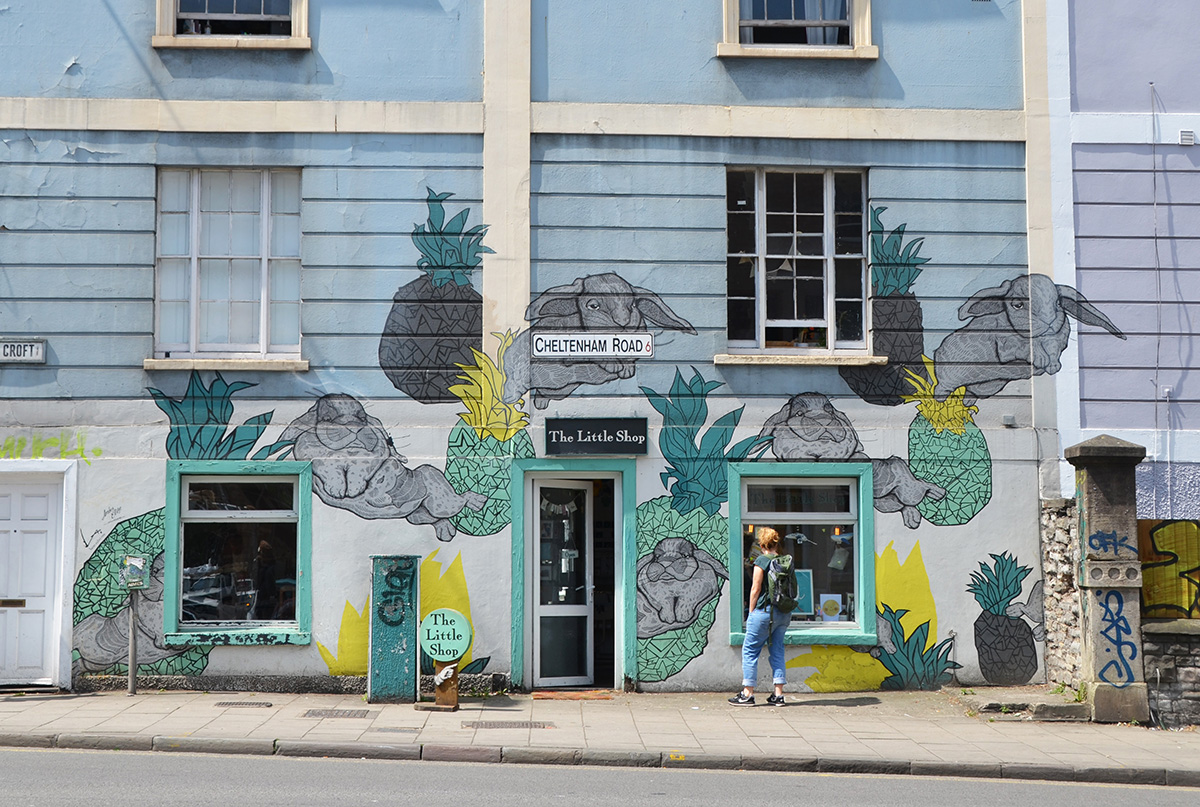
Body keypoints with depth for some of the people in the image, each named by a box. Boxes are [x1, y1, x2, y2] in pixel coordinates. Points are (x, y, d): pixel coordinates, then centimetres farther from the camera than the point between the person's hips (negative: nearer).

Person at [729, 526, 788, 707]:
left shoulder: (761, 561, -9)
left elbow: (755, 590, -9)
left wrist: (751, 612, 0)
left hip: (765, 611, -6)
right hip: (784, 613, 6)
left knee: (750, 651, 3)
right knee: (777, 651, 11)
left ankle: (747, 694, 3)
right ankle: (778, 695, 8)